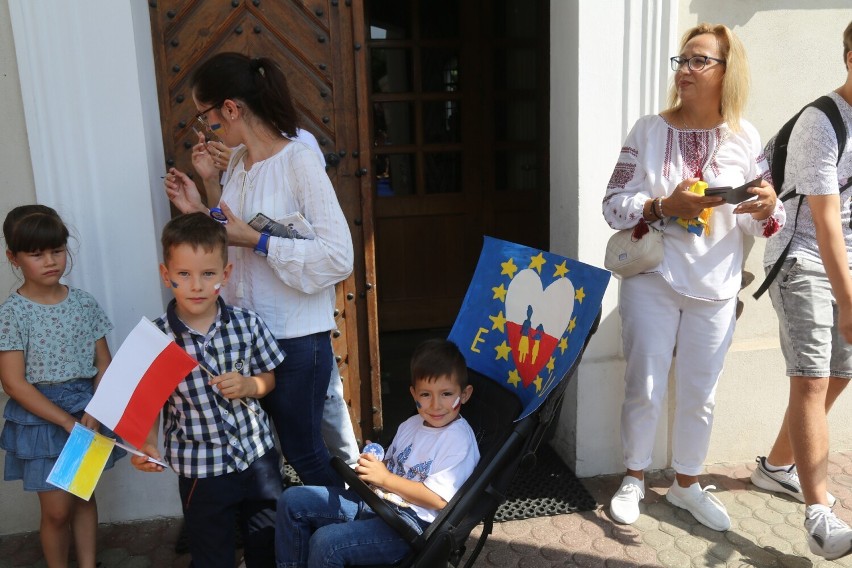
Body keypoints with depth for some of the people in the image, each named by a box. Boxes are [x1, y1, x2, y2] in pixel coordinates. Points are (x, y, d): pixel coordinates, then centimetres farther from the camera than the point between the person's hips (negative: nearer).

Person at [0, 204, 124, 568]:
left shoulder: (84, 303, 0)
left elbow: (104, 364, 2)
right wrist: (67, 421, -16)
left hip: (86, 409, 3)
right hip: (40, 417, -3)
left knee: (85, 496, 15)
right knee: (57, 510, 5)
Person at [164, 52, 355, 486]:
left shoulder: (299, 162, -15)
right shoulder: (237, 161, 8)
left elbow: (338, 256, -22)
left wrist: (256, 240, -20)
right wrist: (199, 210, 4)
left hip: (296, 336, -7)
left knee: (303, 453, 9)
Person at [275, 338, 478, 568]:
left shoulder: (459, 439, -13)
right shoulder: (411, 425, 12)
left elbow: (438, 499, -19)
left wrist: (384, 478, -16)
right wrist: (371, 467, -3)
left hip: (411, 522, -8)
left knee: (325, 542, -27)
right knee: (292, 500, 2)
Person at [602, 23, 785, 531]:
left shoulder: (746, 138, 0)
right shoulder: (649, 130, -4)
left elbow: (764, 224, 4)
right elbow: (613, 206, -7)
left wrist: (768, 208, -19)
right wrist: (664, 207, -23)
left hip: (716, 288, 2)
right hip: (653, 280, -1)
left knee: (700, 395, 12)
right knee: (645, 389, 6)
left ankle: (687, 484, 33)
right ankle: (635, 479, 28)